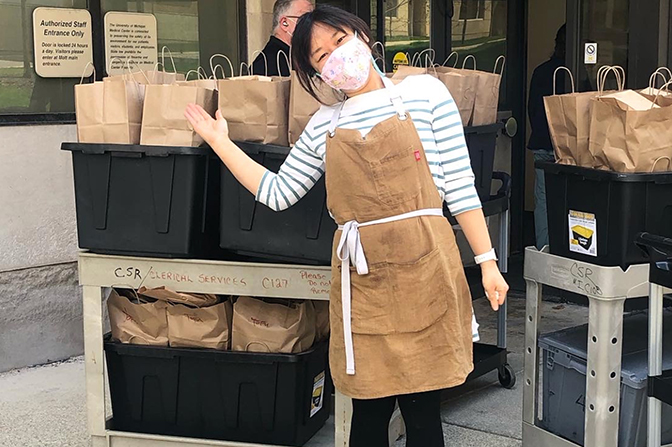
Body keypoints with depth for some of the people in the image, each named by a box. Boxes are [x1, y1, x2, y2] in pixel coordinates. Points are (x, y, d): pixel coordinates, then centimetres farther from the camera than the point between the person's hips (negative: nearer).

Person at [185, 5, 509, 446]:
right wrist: (220, 142, 14)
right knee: (370, 408, 9)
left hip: (423, 267, -2)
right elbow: (278, 193, 15)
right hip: (361, 278, 3)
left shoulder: (424, 92, 2)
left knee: (423, 409, 4)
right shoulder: (324, 125, 12)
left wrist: (487, 260, -2)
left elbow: (459, 185, 1)